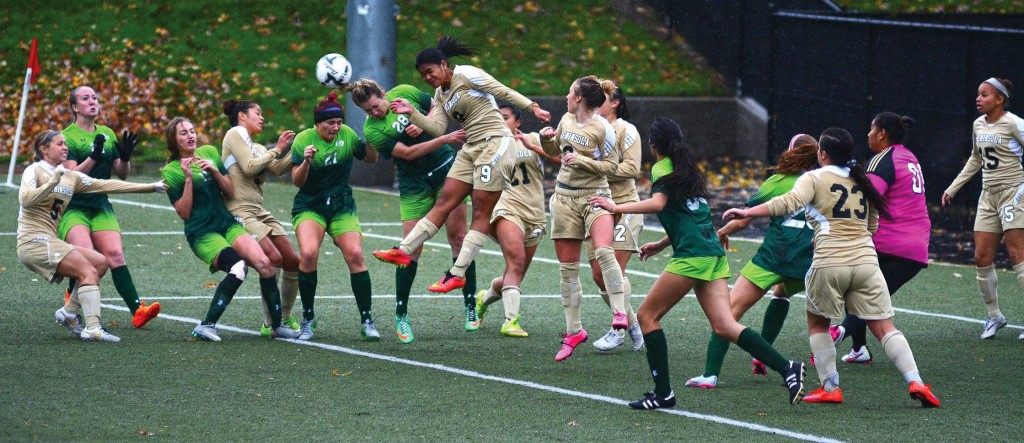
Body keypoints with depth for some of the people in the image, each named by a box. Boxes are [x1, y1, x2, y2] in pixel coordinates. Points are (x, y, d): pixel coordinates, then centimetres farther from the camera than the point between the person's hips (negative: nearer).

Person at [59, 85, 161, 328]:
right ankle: (72, 295, 8)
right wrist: (93, 156, -24)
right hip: (73, 207, -5)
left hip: (101, 207, 5)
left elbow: (122, 174, 16)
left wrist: (125, 157, -4)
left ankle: (137, 310, -22)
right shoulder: (67, 136, -3)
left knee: (115, 254, -13)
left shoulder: (107, 134, 14)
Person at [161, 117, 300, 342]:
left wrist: (215, 171, -7)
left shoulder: (210, 152, 10)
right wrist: (188, 178, -16)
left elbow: (230, 192, 10)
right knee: (238, 267, -30)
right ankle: (206, 325, -25)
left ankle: (277, 325, -6)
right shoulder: (171, 171, -3)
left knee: (263, 263, -17)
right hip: (201, 233, -5)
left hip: (228, 224, 5)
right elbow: (184, 213, -9)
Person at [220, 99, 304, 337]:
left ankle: (285, 317, 20)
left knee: (293, 262, 3)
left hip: (259, 211, 8)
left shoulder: (257, 147, 23)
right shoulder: (234, 135, 1)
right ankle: (269, 323, -15)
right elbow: (249, 167, -11)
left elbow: (278, 168, 6)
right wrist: (277, 149, -3)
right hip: (240, 211, -8)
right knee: (273, 258, -22)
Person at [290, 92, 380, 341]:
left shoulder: (347, 135, 0)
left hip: (342, 206, 2)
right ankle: (308, 318, -8)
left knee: (355, 255, -15)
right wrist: (306, 161, -30)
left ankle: (366, 321, -6)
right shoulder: (303, 139, -8)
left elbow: (371, 159, 13)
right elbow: (297, 181, -11)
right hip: (309, 206, -2)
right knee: (308, 254, -25)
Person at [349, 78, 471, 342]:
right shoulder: (372, 130, -14)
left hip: (446, 169, 2)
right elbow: (408, 152, -20)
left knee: (458, 236, 0)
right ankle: (401, 315, 5)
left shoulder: (405, 92, -3)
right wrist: (445, 139, -26)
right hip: (414, 185, -2)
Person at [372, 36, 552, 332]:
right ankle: (404, 251, -4)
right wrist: (412, 114, -5)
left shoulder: (466, 75, -8)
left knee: (481, 212, -6)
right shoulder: (440, 94, 16)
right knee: (445, 202, 2)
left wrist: (532, 107, -10)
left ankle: (458, 274, -10)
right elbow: (437, 128, 7)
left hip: (494, 142, -8)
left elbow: (504, 92, -7)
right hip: (471, 149, 8)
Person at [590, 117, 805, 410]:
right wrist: (660, 245, 35)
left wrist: (617, 208, -17)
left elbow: (658, 203, -18)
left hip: (692, 255, -8)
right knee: (724, 327, 1)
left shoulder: (662, 168, 0)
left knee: (647, 315, 3)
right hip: (713, 254, 8)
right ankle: (786, 368, -11)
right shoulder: (688, 170, 25)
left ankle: (663, 392, -1)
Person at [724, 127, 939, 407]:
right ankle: (915, 381, -9)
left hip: (829, 262, -3)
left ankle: (830, 388, 10)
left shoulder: (814, 179, 2)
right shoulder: (862, 181, 17)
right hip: (866, 261, 3)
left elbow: (789, 202, -15)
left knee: (817, 323, 17)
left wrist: (746, 213, -15)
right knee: (884, 328, 5)